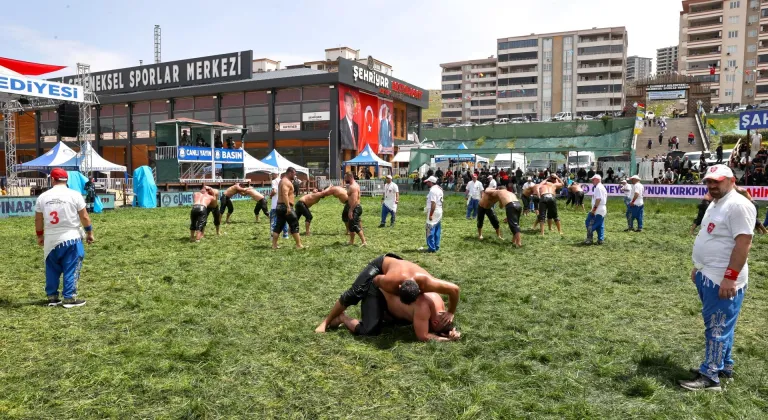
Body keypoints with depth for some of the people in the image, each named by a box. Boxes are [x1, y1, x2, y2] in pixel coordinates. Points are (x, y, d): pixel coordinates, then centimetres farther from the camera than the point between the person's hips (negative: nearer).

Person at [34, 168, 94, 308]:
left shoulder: (43, 197, 2)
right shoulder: (74, 195, -7)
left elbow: (38, 219, 9)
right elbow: (84, 217, -5)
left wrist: (40, 236, 23)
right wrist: (89, 232, 7)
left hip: (50, 239, 3)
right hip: (71, 238, -3)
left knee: (52, 270, 15)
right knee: (71, 269, 3)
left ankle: (52, 297, 22)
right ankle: (69, 298, 4)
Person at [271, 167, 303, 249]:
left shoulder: (283, 181, 20)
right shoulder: (287, 182, -13)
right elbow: (285, 195, -26)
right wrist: (288, 207, -31)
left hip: (279, 206, 10)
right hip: (285, 207, -10)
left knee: (278, 226, 10)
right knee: (295, 226, -5)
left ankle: (274, 245, 9)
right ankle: (299, 245, -4)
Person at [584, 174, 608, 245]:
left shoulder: (598, 187, -13)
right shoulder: (603, 187, 19)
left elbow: (598, 199, -22)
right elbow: (605, 200, 22)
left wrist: (594, 209, -22)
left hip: (597, 210, -10)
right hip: (603, 210, 10)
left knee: (589, 223, -8)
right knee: (600, 226, 11)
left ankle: (589, 239, -9)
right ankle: (601, 239, 11)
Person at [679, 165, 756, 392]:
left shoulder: (738, 205, -17)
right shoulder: (715, 204, 15)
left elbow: (744, 242, -23)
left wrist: (730, 277, -26)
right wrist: (698, 267, 24)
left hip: (723, 280, -10)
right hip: (707, 276, 10)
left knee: (717, 328, -4)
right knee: (717, 325, 18)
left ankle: (709, 376, 3)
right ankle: (725, 366, 30)